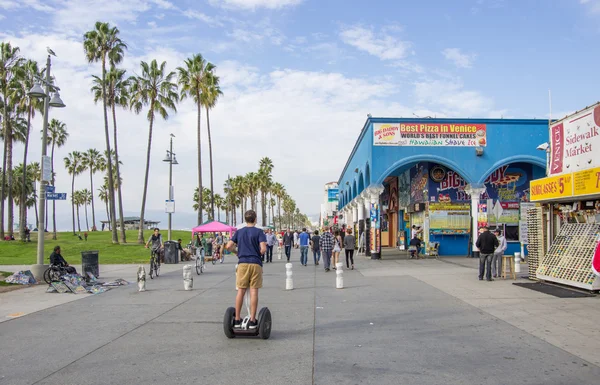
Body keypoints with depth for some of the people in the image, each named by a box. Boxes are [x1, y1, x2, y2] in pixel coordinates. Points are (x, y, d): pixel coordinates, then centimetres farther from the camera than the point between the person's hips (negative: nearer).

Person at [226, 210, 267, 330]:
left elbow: (229, 246, 2)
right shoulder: (259, 232, -2)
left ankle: (237, 320, 12)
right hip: (255, 263, -3)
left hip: (242, 263, 3)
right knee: (254, 291, 0)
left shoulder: (239, 232, 8)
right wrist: (260, 253, 9)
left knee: (241, 291, 7)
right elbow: (263, 249, -12)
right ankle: (252, 321, 3)